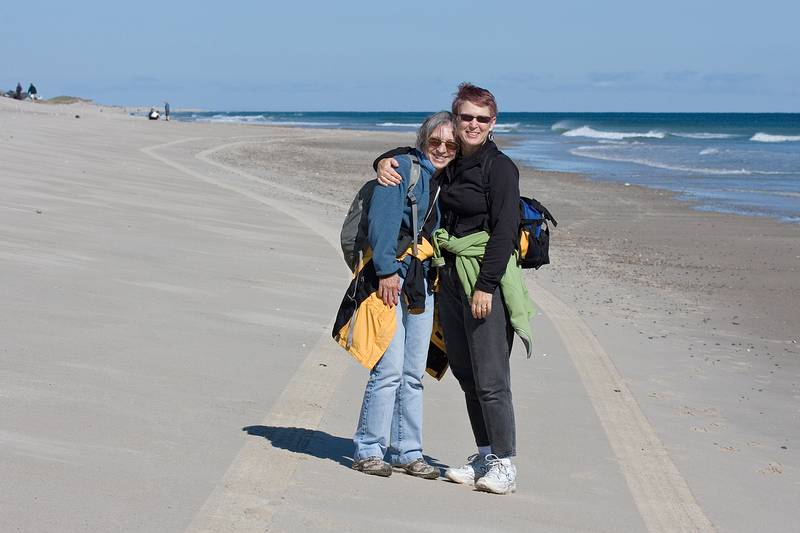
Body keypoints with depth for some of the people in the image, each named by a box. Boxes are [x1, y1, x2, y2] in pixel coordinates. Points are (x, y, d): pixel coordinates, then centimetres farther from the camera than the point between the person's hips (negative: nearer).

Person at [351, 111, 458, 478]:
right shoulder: (403, 167, -5)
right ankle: (368, 450, 0)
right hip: (391, 278, -7)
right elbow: (382, 219, -14)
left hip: (423, 282, 7)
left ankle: (407, 451, 18)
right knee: (389, 369, -10)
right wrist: (386, 269, -20)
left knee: (413, 373, 10)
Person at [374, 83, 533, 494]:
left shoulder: (499, 167, -7)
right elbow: (412, 152, 31)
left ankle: (504, 464, 0)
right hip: (449, 276, 7)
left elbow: (504, 231, -13)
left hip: (486, 278, -7)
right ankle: (485, 456, 19)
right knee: (465, 373, 10)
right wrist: (386, 161, 7)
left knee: (490, 377, -8)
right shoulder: (448, 163, 13)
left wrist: (485, 285, -19)